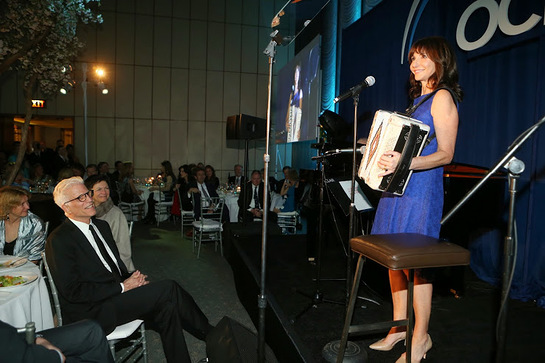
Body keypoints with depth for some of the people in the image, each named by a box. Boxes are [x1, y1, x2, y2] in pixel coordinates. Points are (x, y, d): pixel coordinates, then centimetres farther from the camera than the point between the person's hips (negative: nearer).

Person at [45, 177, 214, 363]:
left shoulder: (101, 225, 13)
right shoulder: (59, 240, -11)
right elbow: (72, 291, -16)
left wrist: (132, 278, -2)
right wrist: (122, 287, -17)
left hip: (117, 294, 8)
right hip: (91, 312, -7)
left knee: (167, 307, -18)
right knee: (169, 288, -20)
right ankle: (209, 333, -4)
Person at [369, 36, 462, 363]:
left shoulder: (442, 97, -6)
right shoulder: (417, 98, 20)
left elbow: (445, 154, -14)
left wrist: (405, 163, -27)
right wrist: (387, 159, 13)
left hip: (421, 187, -8)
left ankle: (421, 337, 13)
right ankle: (399, 326, 23)